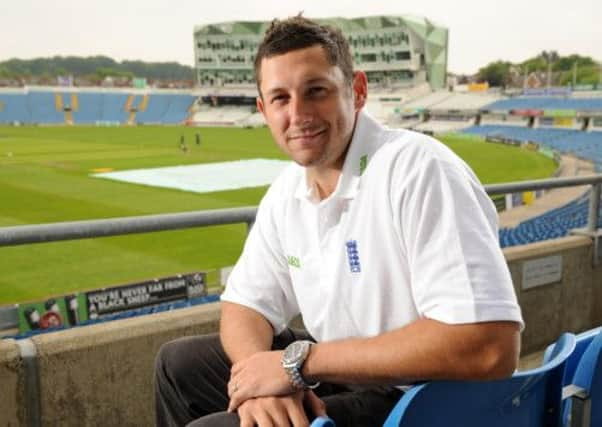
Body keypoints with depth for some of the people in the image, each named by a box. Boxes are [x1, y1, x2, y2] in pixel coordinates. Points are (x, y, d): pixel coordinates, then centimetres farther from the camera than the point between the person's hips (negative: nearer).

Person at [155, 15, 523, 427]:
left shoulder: (418, 169, -24)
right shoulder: (286, 193, 2)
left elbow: (489, 346, -32)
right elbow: (245, 304, 8)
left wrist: (300, 361, -25)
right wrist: (262, 377, -17)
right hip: (344, 377, 8)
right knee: (180, 363, 12)